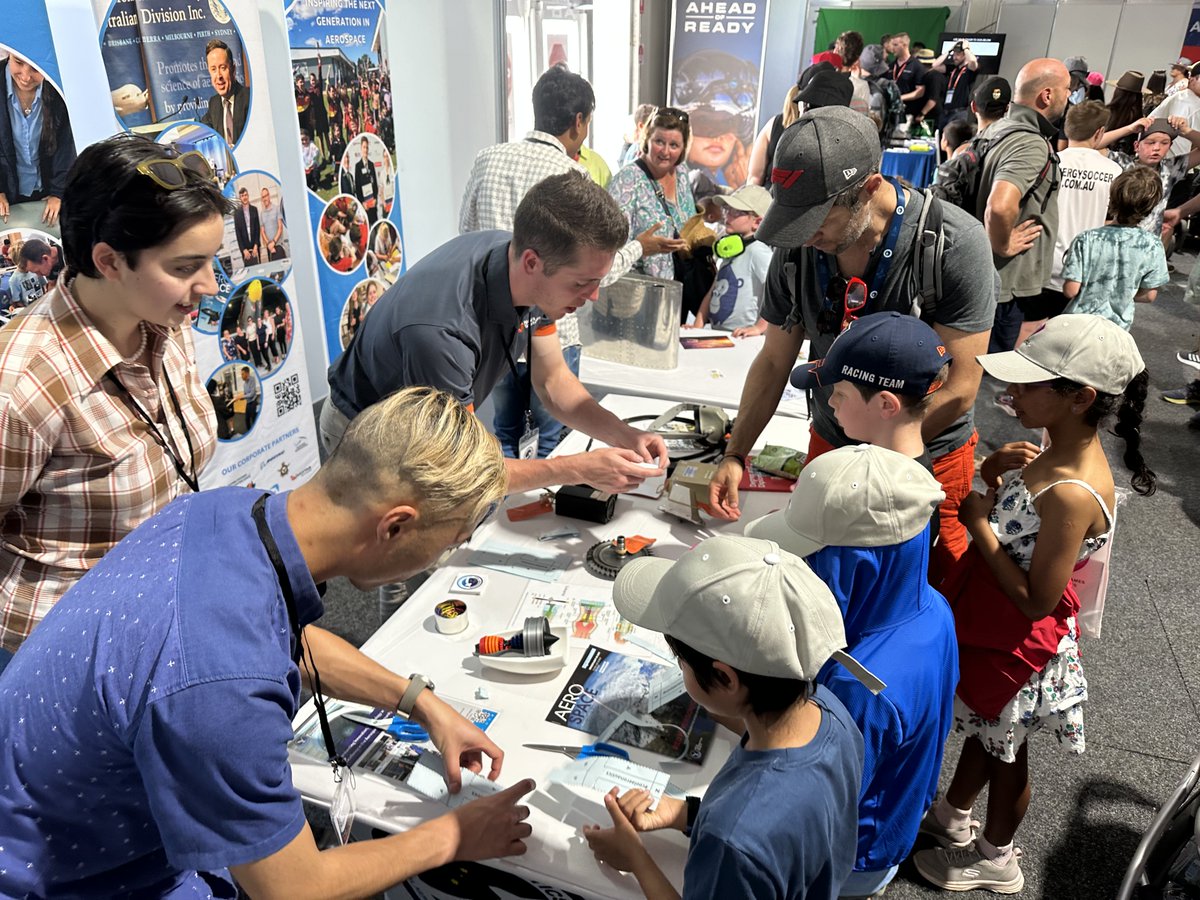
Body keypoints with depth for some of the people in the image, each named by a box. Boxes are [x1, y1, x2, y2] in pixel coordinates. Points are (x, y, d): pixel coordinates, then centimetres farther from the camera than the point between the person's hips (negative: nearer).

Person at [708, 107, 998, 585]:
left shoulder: (955, 244, -24)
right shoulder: (799, 246, -10)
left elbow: (958, 389, -22)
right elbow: (774, 361, -1)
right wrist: (734, 456, -9)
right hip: (829, 442, 4)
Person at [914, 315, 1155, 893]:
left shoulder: (1072, 494, -34)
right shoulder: (1058, 452, -6)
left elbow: (1035, 601, -28)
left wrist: (978, 522, -25)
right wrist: (996, 475, -11)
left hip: (1018, 644, -8)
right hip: (989, 624, 8)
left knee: (1004, 748, 16)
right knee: (983, 730, 28)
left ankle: (995, 860, 42)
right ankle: (952, 816, 52)